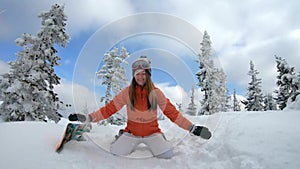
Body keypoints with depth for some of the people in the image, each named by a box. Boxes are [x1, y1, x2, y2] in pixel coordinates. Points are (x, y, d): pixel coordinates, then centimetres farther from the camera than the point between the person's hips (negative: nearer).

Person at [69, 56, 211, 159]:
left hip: (152, 132, 0)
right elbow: (110, 108, -7)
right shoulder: (127, 92, -9)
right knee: (115, 152, -17)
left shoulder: (156, 92, -10)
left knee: (167, 155, -18)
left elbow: (171, 111, -9)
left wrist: (192, 128, -14)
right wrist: (87, 118, -14)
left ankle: (161, 140, 18)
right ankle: (122, 136, 19)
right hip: (132, 131, 1)